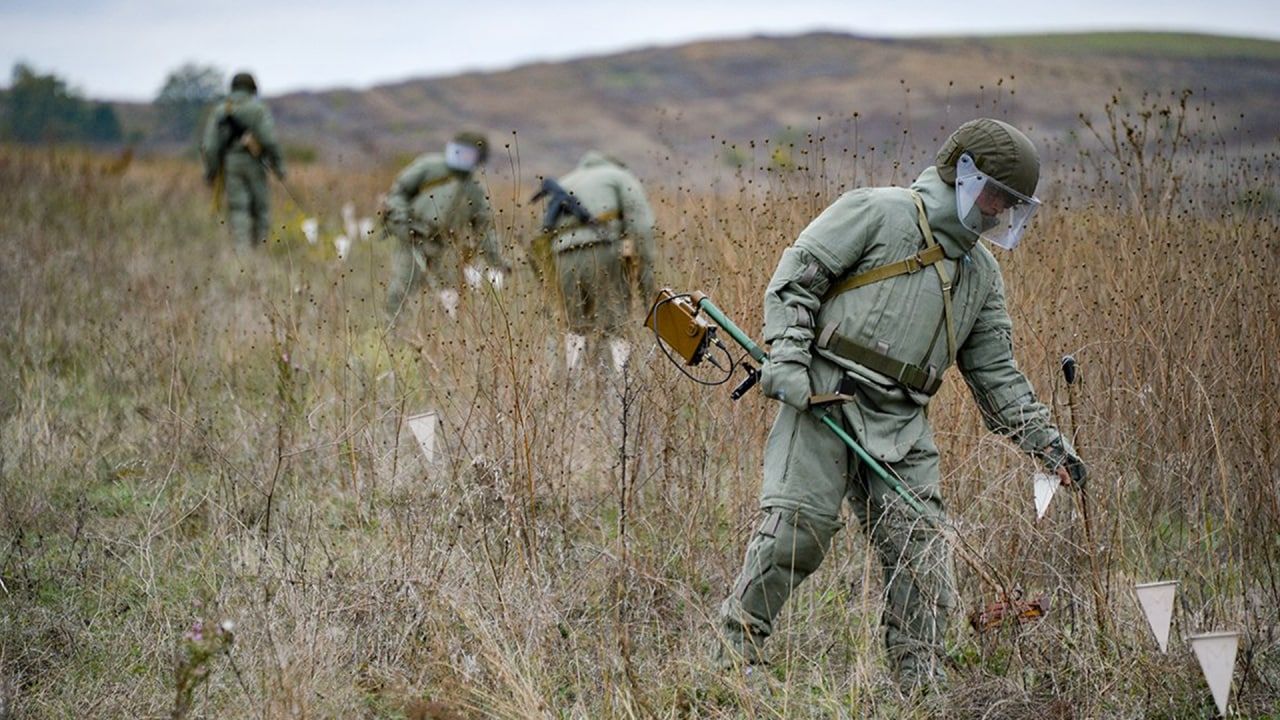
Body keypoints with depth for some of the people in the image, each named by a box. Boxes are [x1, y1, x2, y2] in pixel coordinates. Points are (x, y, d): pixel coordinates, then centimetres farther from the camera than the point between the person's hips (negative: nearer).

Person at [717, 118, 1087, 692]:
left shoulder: (982, 273, 19)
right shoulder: (877, 212, -1)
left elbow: (995, 371, 21)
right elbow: (796, 274, -3)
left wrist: (1045, 441, 13)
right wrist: (786, 356, -14)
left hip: (901, 422, 6)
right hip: (823, 396, -6)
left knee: (921, 541, -1)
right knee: (799, 525, -13)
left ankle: (921, 678, 8)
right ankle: (738, 635, 4)